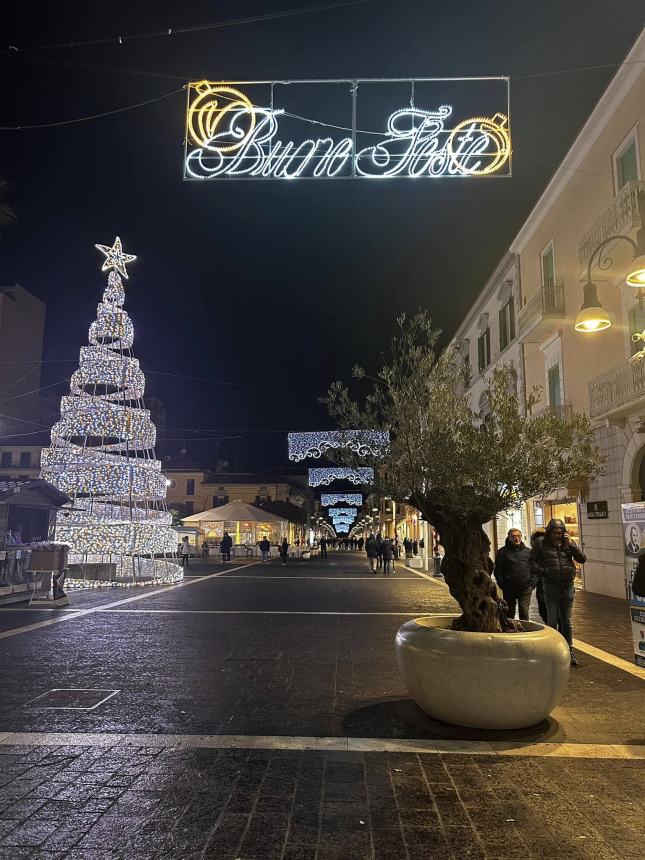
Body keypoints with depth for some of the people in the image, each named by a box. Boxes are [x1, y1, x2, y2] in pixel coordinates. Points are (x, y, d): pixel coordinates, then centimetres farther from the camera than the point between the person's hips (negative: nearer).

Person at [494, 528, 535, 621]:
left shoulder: (528, 551, 11)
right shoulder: (502, 552, 4)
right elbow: (498, 570, 2)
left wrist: (532, 584, -1)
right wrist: (502, 585, -6)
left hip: (525, 589, 1)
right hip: (509, 589, -1)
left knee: (524, 613, -2)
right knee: (509, 614, 7)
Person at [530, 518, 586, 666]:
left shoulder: (569, 543, 7)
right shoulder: (541, 543, 0)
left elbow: (582, 559, 0)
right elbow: (532, 561, 3)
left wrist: (571, 544, -9)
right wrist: (542, 572, -12)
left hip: (568, 587, 3)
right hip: (551, 587, -2)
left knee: (566, 621, 12)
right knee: (552, 621, 2)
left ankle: (569, 651, 22)